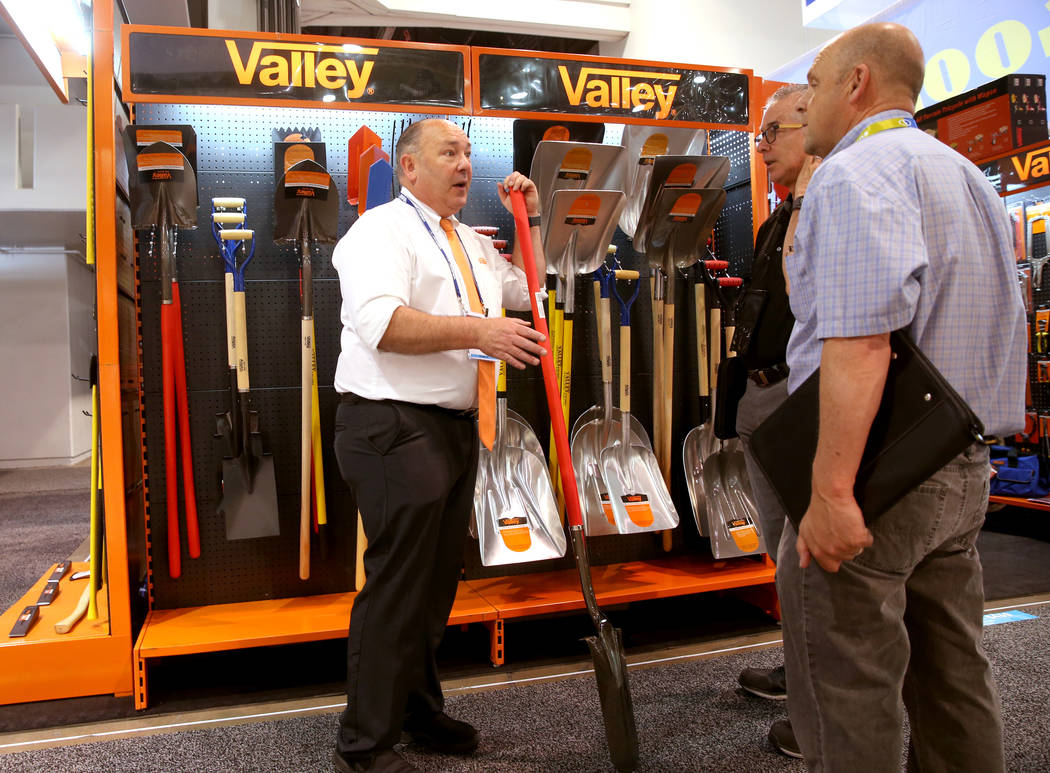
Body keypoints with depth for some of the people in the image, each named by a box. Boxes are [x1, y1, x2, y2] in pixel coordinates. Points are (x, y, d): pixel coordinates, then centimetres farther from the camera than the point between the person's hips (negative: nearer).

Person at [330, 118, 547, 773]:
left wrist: (529, 220, 19)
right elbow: (382, 321, -22)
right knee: (399, 583, -7)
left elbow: (527, 290, 30)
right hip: (395, 427, -9)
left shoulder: (471, 242, 21)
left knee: (440, 577, 16)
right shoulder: (381, 230, -7)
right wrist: (477, 332, -27)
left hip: (456, 425, 9)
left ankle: (418, 706, 33)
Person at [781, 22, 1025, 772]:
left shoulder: (857, 171, -13)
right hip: (963, 471, 10)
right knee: (953, 682, 20)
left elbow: (859, 338, -27)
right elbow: (998, 332, 23)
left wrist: (831, 491, -27)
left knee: (847, 696, 1)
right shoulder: (969, 176, 19)